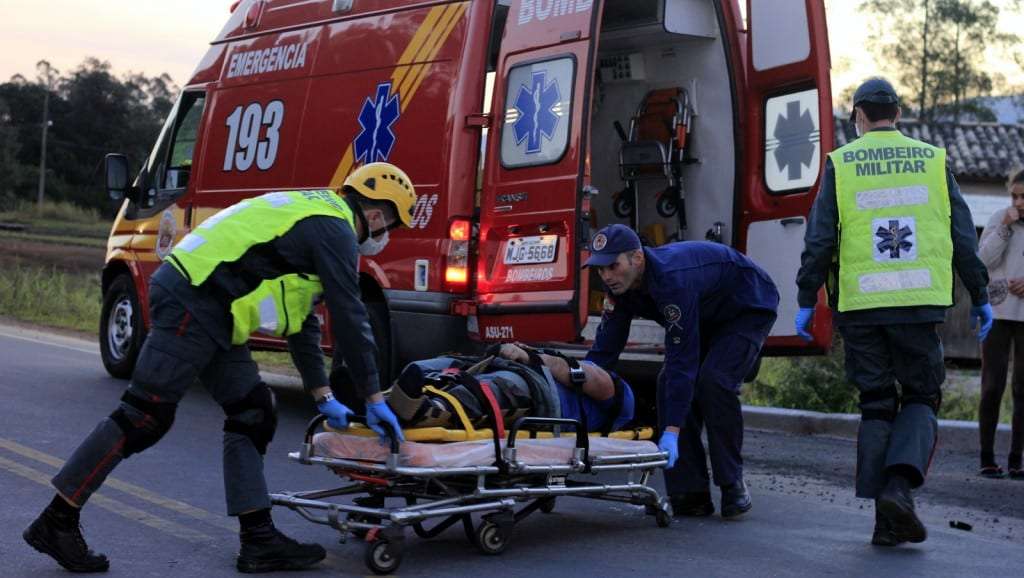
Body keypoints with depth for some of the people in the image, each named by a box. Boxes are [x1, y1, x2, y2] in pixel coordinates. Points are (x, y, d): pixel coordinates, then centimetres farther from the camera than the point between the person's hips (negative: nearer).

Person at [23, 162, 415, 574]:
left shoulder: (312, 220, 22)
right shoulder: (336, 229, -8)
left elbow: (301, 319, 25)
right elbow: (350, 320, -11)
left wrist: (323, 397, 23)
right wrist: (375, 399, -3)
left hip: (206, 310, 11)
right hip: (191, 303, -11)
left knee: (252, 413, 8)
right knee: (145, 417, -7)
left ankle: (259, 539, 9)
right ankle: (56, 521, 1)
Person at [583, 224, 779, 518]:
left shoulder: (672, 279, -40)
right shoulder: (620, 283, -16)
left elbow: (683, 360, -41)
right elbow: (605, 348, -11)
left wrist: (671, 432, -43)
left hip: (750, 308, -8)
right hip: (708, 316, 8)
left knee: (713, 380, -27)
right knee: (669, 382, -9)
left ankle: (733, 486, -12)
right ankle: (691, 494, -7)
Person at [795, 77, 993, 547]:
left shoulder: (841, 164, 4)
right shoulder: (932, 160, 7)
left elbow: (819, 239, -2)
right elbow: (963, 237, 7)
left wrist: (806, 301, 4)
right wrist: (980, 297, 15)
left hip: (860, 305, 0)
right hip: (920, 302, 0)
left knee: (876, 405, 9)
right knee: (921, 398, 12)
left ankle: (885, 517, 6)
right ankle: (899, 486, -12)